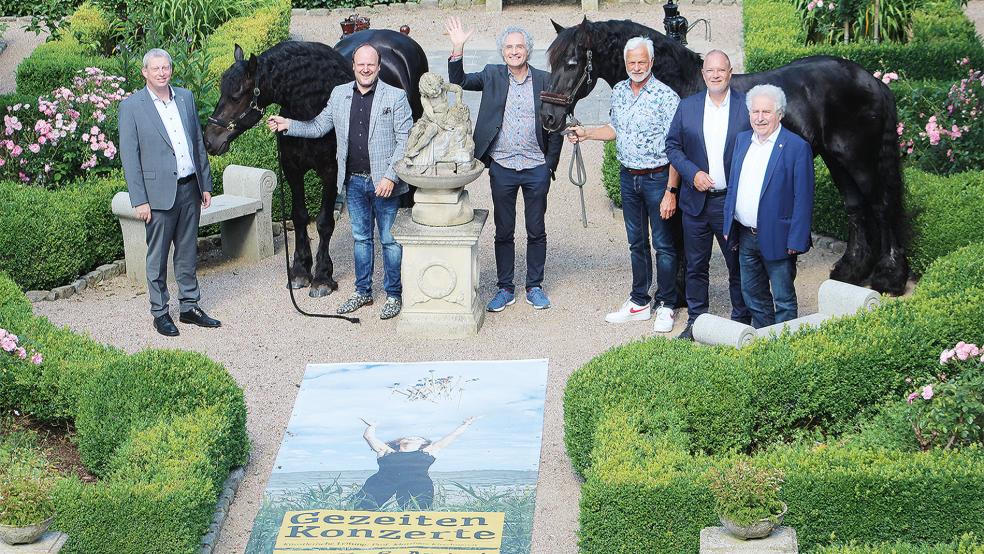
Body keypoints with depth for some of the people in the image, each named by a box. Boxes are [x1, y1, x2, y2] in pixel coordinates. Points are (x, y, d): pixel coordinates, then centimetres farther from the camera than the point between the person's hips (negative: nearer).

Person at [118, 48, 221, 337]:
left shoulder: (186, 97, 9)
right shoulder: (131, 106, -7)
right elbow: (129, 157, -8)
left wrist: (205, 184, 12)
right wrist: (139, 201, -12)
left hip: (189, 188, 5)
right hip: (159, 192, -5)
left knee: (188, 252, 13)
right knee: (158, 256, 4)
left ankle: (190, 307, 23)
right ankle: (160, 313, 14)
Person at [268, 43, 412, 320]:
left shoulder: (396, 97, -7)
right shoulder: (339, 94, 7)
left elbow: (405, 141, -10)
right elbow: (318, 127, 13)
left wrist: (390, 177, -17)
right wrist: (287, 125, 0)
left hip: (385, 183, -4)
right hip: (354, 181, 4)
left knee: (390, 240, 3)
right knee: (360, 238, 15)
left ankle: (394, 295, 15)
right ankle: (362, 291, 28)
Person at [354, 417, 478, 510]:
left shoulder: (427, 452, 32)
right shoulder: (387, 452, 31)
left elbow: (452, 436, 41)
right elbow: (368, 436, 39)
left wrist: (465, 424, 55)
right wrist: (371, 427, 59)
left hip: (418, 483, -1)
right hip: (382, 481, 1)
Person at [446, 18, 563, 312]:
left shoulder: (545, 80, 0)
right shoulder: (492, 76, 2)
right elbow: (458, 81, -3)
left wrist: (550, 164, -1)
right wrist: (457, 49, -17)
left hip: (536, 169, 0)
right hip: (502, 168, 0)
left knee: (536, 232, 9)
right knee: (503, 232, 8)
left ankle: (534, 287, 21)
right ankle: (505, 288, 18)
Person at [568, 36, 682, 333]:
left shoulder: (666, 96, -15)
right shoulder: (619, 92, 5)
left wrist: (671, 192, -20)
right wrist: (586, 133, 6)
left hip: (657, 178, -6)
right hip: (628, 176, 6)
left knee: (663, 244, 2)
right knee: (636, 242, 15)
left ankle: (666, 307, 12)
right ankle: (639, 302, 25)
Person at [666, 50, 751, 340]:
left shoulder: (748, 107, -4)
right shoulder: (687, 106, 3)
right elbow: (672, 145, 5)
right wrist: (692, 173, -10)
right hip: (696, 199, 2)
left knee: (739, 266, 8)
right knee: (696, 266, 12)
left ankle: (742, 321, 21)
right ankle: (696, 321, 25)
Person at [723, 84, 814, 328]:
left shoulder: (797, 147, -12)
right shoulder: (742, 140, 7)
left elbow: (803, 199, -13)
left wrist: (796, 241, -16)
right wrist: (729, 226, 10)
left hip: (776, 239, -6)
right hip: (745, 235, 6)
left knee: (784, 299, 5)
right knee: (752, 294, 17)